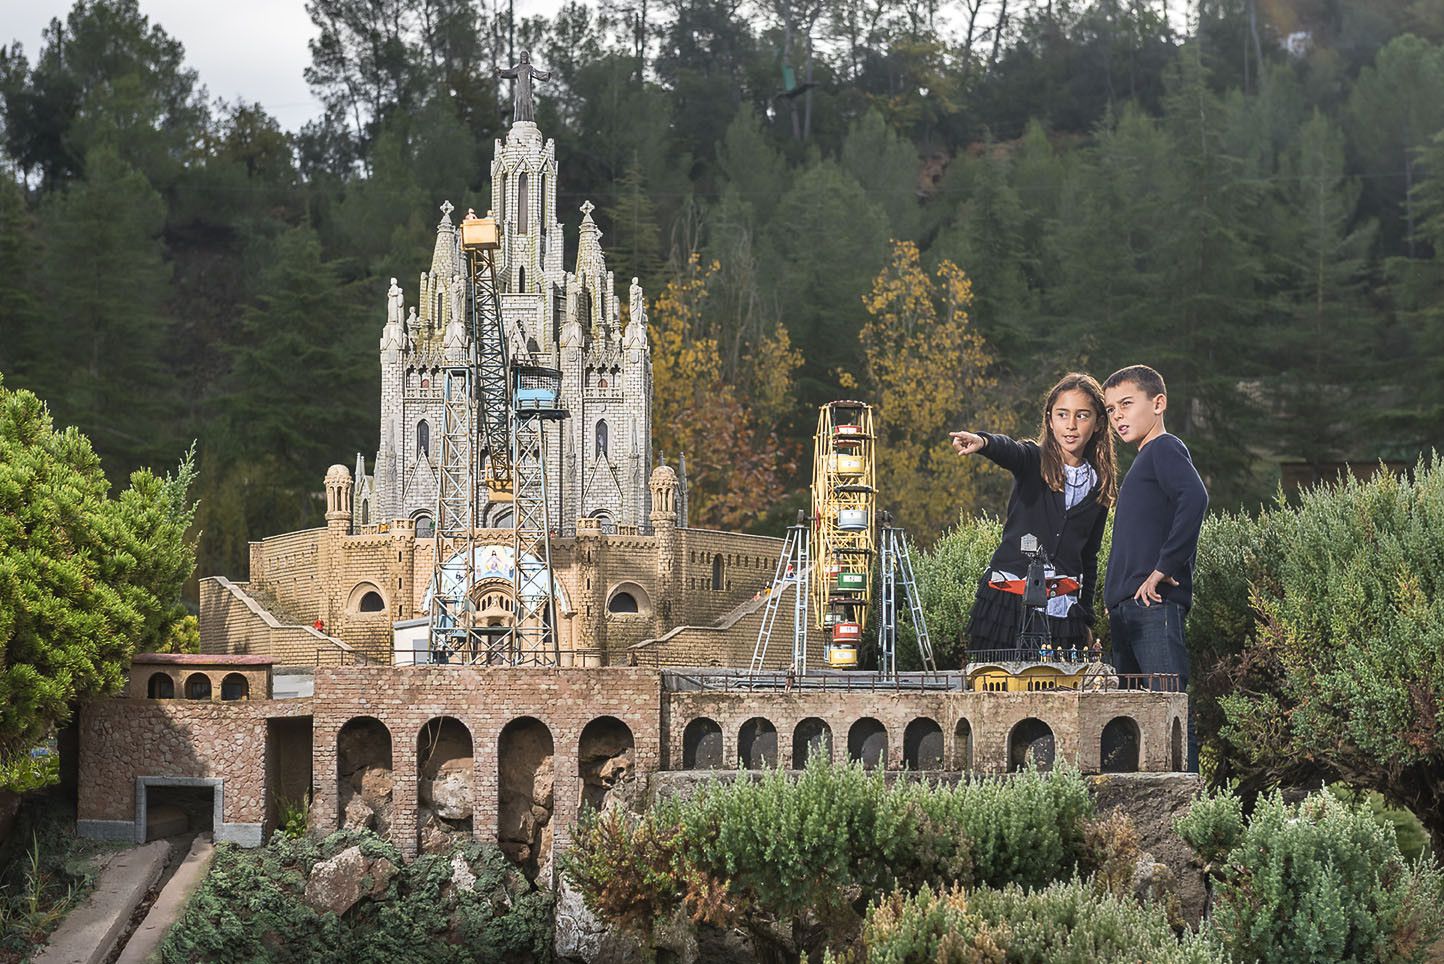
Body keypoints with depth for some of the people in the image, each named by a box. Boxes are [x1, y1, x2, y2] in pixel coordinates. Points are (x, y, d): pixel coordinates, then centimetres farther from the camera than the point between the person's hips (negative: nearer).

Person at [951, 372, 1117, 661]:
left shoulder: (1099, 485, 13)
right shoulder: (1034, 461, 3)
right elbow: (1007, 450, -22)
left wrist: (1086, 621, 17)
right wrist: (982, 442, -46)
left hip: (1062, 610, 3)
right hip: (1007, 602, -3)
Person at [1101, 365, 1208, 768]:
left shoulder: (1165, 449, -4)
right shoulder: (1144, 460, 24)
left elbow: (1194, 499, -24)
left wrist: (1164, 569, -21)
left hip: (1155, 603, -10)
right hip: (1128, 609, 10)